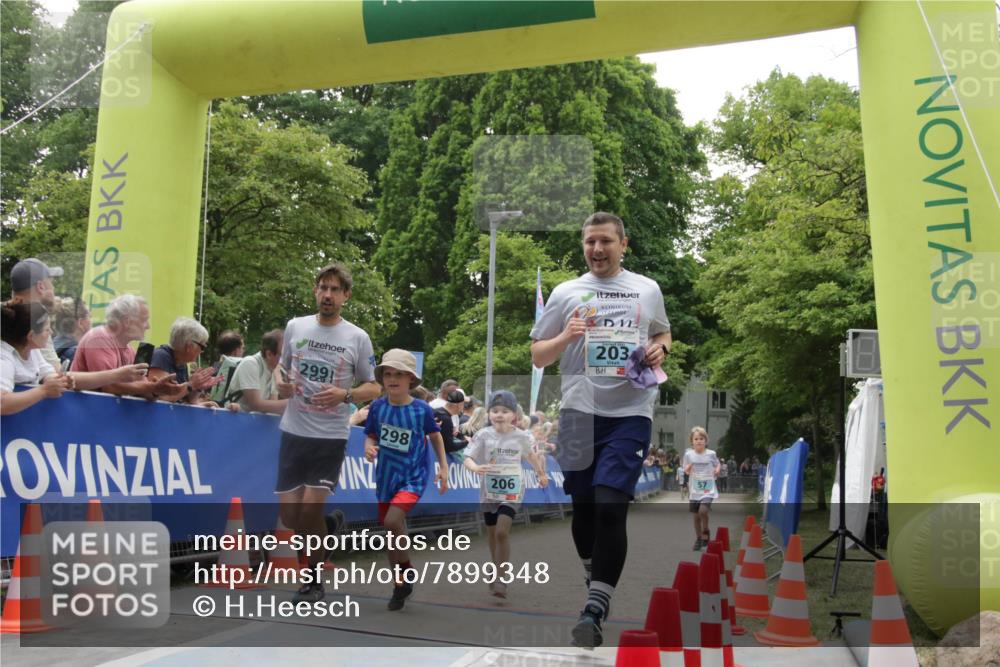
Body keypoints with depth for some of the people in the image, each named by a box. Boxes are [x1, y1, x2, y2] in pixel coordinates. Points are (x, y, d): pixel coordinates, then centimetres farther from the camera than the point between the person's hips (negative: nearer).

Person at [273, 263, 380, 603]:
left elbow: (373, 388, 0)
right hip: (293, 431, 3)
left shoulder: (358, 338, -4)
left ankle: (315, 580, 10)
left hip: (331, 436, -3)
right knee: (289, 512, 2)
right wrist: (281, 383, -5)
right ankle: (325, 527, 33)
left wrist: (345, 394, -19)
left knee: (310, 508, -9)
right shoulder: (295, 326, 5)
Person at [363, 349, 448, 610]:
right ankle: (401, 585, 30)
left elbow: (435, 435, 6)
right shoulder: (377, 407, -6)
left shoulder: (422, 409, -11)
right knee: (394, 533, 12)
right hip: (386, 477, 4)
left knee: (392, 522, -25)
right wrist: (369, 447, -15)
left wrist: (443, 467, 5)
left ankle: (405, 570, 0)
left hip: (413, 477, -4)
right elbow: (371, 435, 7)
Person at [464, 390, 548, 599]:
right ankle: (499, 574, 34)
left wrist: (541, 474, 20)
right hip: (489, 491, 2)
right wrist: (475, 468, -35)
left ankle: (501, 579, -7)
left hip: (512, 491, -2)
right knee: (492, 534, 14)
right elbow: (467, 458, -14)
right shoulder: (483, 435, -10)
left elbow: (531, 455, 12)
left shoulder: (521, 436, -8)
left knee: (502, 531, -17)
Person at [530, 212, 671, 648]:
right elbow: (537, 356, 7)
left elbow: (662, 333, 25)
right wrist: (566, 337, -12)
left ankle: (594, 611, -9)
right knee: (583, 507, 10)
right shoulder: (565, 293, 6)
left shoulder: (647, 290, 9)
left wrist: (660, 349, 1)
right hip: (579, 412, 1)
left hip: (630, 413, -1)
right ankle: (595, 582, 36)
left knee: (611, 507, -13)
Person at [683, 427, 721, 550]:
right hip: (695, 490, 2)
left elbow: (717, 464, 12)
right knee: (696, 516, 8)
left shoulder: (711, 454, -5)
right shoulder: (688, 454, -3)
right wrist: (687, 468, -15)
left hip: (708, 489, -2)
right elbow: (686, 470, 8)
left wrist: (717, 470, -9)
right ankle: (698, 539, 26)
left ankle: (705, 533, 4)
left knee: (703, 511, -21)